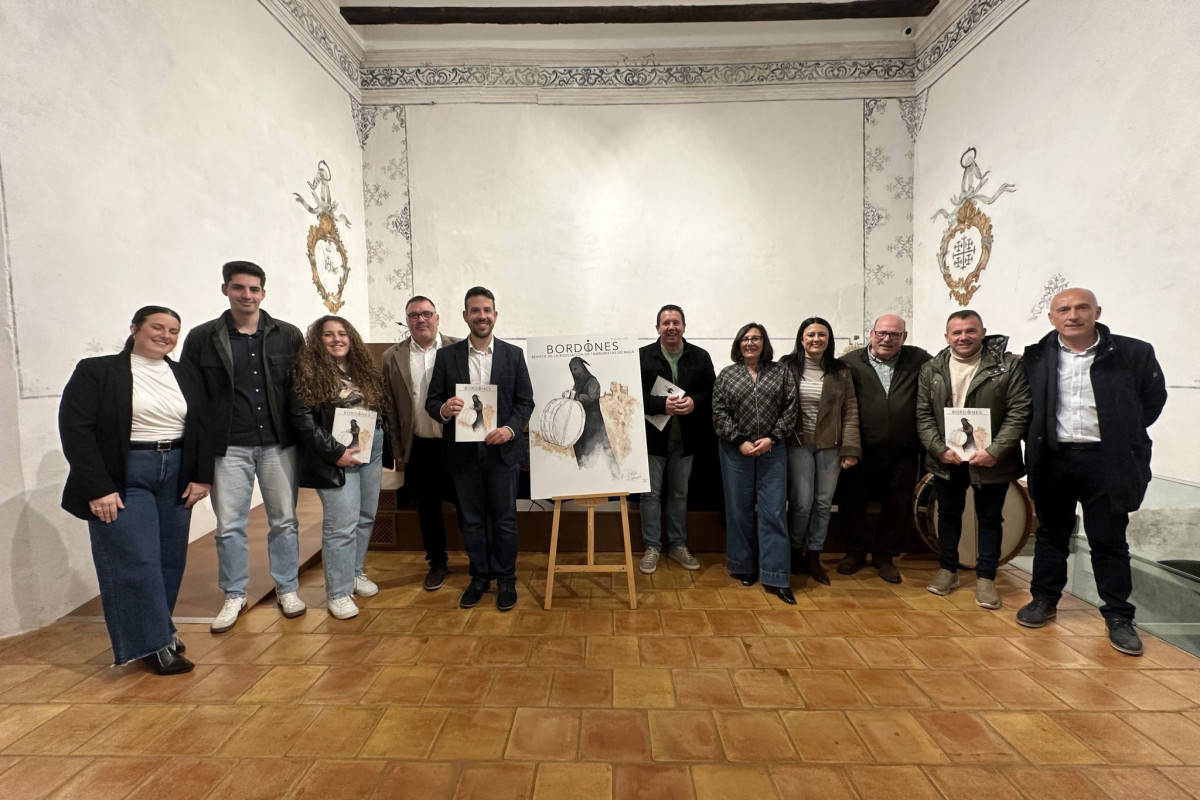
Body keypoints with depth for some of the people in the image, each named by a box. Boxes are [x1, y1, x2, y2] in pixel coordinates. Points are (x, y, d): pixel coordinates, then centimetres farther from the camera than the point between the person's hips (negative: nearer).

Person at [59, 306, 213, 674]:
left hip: (175, 475, 4)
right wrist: (97, 488, -14)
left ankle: (158, 629, 25)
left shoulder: (186, 376, 9)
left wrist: (202, 477, 2)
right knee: (135, 562, -5)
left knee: (171, 560, 8)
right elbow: (75, 430, -8)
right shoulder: (96, 371, -3)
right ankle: (153, 643, 7)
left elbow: (203, 428, 9)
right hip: (122, 479, -4)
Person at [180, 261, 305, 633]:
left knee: (284, 520, 10)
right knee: (229, 526, 8)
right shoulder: (202, 337, 3)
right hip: (229, 447, 0)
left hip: (278, 443, 0)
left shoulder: (288, 335, 3)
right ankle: (234, 596, 27)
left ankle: (287, 589, 25)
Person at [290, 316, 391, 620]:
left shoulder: (365, 369, 12)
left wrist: (385, 448, 7)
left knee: (366, 517, 12)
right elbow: (302, 419, -12)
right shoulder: (308, 373, -5)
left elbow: (381, 410, 16)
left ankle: (355, 572, 30)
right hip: (336, 458, -6)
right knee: (342, 524, -6)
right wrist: (335, 453, -17)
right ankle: (338, 592, 7)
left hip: (372, 453, 6)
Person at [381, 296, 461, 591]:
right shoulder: (392, 357, 3)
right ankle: (437, 563, 34)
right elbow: (390, 408, 6)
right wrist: (398, 451, 5)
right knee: (427, 509, 15)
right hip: (419, 448, 2)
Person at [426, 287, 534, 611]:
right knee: (472, 519, 14)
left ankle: (506, 579, 26)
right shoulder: (446, 356, 3)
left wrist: (510, 429, -17)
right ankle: (479, 576, 32)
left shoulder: (513, 354, 1)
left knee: (504, 518, 8)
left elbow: (526, 401, 0)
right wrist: (443, 409, -20)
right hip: (463, 451, 1)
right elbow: (432, 401, 3)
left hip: (502, 449, -1)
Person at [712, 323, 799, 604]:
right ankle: (744, 567, 20)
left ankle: (774, 576, 6)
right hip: (736, 451, 0)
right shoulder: (726, 375, 5)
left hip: (773, 450, 0)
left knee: (773, 511, -1)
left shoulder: (781, 371, 6)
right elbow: (719, 413, -1)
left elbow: (791, 409, 0)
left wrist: (771, 439, -10)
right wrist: (740, 442, -10)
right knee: (739, 510, 6)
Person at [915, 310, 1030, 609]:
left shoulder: (1008, 365, -5)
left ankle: (985, 577, 24)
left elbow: (1019, 412, -10)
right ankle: (947, 569, 30)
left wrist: (995, 451, -18)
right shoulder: (931, 369, 2)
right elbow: (924, 415, 0)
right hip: (946, 458, 2)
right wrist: (939, 449, -11)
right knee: (948, 514, 15)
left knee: (990, 519, 10)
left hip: (990, 459, -2)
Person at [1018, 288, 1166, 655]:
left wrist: (1119, 439, 7)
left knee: (1109, 541, 7)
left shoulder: (1134, 353, -4)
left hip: (1104, 461, -1)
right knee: (1051, 534, 14)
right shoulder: (1036, 357, -1)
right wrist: (1036, 441, 6)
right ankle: (1044, 599, 27)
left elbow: (1152, 401, 8)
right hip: (1052, 459, 1)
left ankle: (1118, 617, 22)